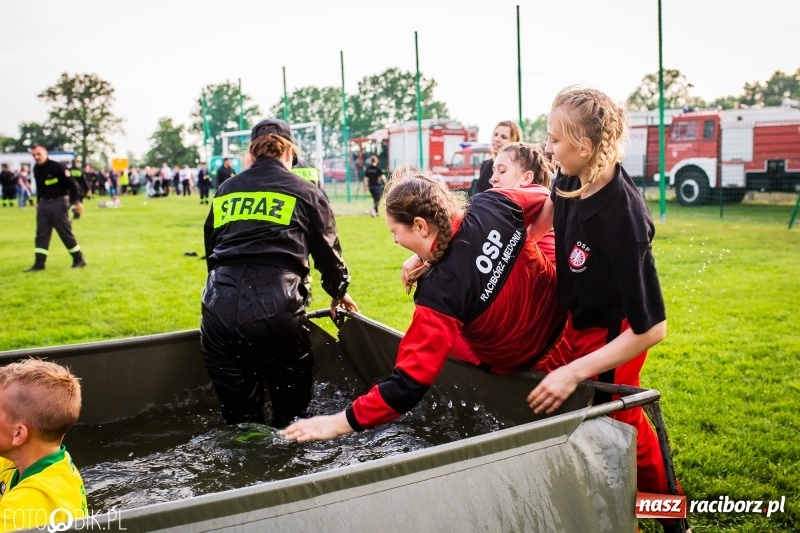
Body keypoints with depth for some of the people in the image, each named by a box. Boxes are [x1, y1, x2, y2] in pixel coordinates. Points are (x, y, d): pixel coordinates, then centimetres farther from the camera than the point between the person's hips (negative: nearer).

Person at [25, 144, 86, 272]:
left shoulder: (57, 167, -14)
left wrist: (76, 202, -17)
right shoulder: (36, 169, 8)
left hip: (58, 203, -7)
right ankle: (39, 263, 8)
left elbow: (71, 184, -14)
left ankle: (79, 259, 8)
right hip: (43, 204, 7)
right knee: (41, 234, 5)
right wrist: (38, 201, 21)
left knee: (66, 233, -3)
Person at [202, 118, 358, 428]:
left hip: (219, 307, 4)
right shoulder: (305, 193, 11)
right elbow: (328, 252, 16)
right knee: (291, 413, 13)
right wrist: (338, 292, 35)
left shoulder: (223, 193, 21)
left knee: (238, 417, 16)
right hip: (275, 308, -4)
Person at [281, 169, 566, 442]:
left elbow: (410, 379, -35)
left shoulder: (440, 289, -36)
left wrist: (344, 421, -30)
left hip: (518, 363, -6)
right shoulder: (494, 204, -22)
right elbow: (541, 196, 1)